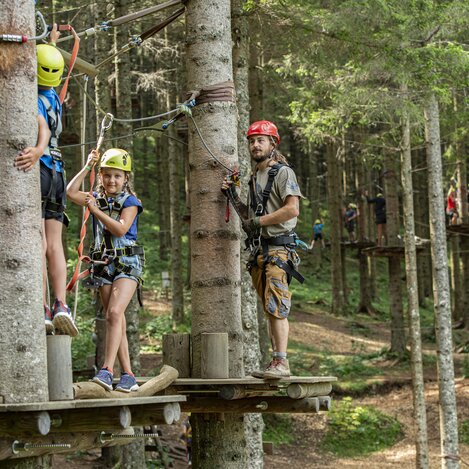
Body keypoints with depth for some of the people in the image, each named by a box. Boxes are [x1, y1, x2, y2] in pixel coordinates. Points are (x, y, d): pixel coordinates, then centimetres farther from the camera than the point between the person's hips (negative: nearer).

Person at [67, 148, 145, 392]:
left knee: (114, 313, -21)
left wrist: (96, 210, -15)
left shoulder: (130, 201, -2)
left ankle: (107, 370, -26)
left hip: (127, 262, -5)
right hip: (103, 263, 5)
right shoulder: (97, 198, 11)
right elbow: (71, 192, -4)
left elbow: (120, 228, -15)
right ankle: (128, 376, 6)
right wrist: (87, 167, -4)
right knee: (116, 321, 4)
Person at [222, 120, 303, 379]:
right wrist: (233, 197, 14)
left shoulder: (283, 172, -4)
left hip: (278, 248, -9)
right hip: (258, 250, 9)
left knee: (276, 307, -15)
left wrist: (258, 221, -12)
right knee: (270, 309, 7)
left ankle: (281, 362, -17)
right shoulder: (254, 177, 21)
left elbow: (292, 209, -16)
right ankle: (276, 361, 9)